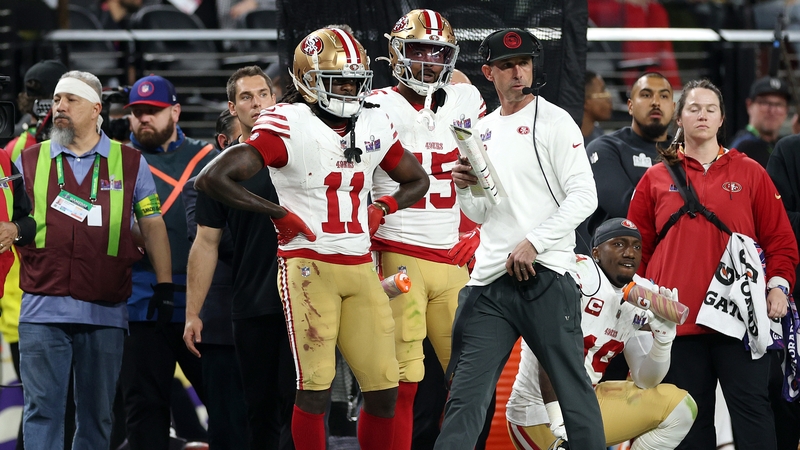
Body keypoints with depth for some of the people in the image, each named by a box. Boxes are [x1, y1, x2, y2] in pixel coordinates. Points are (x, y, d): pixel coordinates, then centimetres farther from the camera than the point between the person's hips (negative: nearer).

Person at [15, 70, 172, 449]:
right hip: (42, 311, 0)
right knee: (42, 410, -4)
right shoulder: (30, 161, 10)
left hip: (105, 314, 0)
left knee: (96, 414, 7)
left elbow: (152, 226, 9)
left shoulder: (130, 163, 8)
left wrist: (165, 287, 4)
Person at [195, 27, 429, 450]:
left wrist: (380, 209, 7)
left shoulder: (374, 125, 9)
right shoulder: (289, 125, -9)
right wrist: (281, 214, -12)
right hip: (309, 267, -6)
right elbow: (212, 179, -16)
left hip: (360, 268, 6)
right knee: (315, 387, -7)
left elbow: (416, 180, 27)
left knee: (384, 388, 3)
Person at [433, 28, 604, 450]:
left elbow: (584, 197, -10)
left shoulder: (555, 122, -1)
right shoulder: (483, 130, 18)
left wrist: (533, 243, -16)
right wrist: (464, 189, 1)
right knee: (466, 395, -1)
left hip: (544, 275, -5)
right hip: (490, 279, 5)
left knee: (573, 388, -1)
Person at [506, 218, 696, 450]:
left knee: (679, 407, 7)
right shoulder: (578, 272, -16)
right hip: (539, 414, -9)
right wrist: (559, 421, -30)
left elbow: (645, 381, 9)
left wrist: (663, 334, -10)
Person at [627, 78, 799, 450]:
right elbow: (638, 247, 13)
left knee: (751, 406, -5)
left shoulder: (750, 174, 9)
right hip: (678, 318, 1)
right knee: (690, 415, 4)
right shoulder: (656, 179, 11)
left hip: (739, 316, -1)